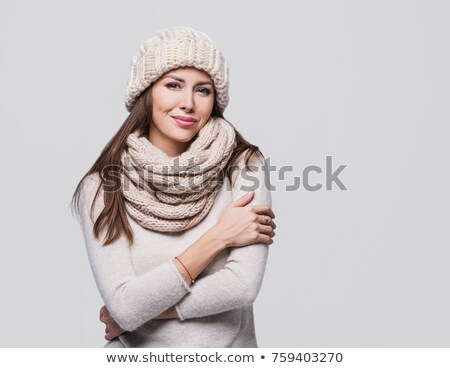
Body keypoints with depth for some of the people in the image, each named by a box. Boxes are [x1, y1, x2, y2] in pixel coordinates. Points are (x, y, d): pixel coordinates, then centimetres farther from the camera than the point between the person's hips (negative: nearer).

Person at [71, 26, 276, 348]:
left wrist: (135, 312, -10)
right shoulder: (102, 187, -7)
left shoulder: (244, 165, -9)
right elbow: (124, 307, -13)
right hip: (135, 349, 1)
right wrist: (218, 237, -16)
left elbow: (242, 286, -16)